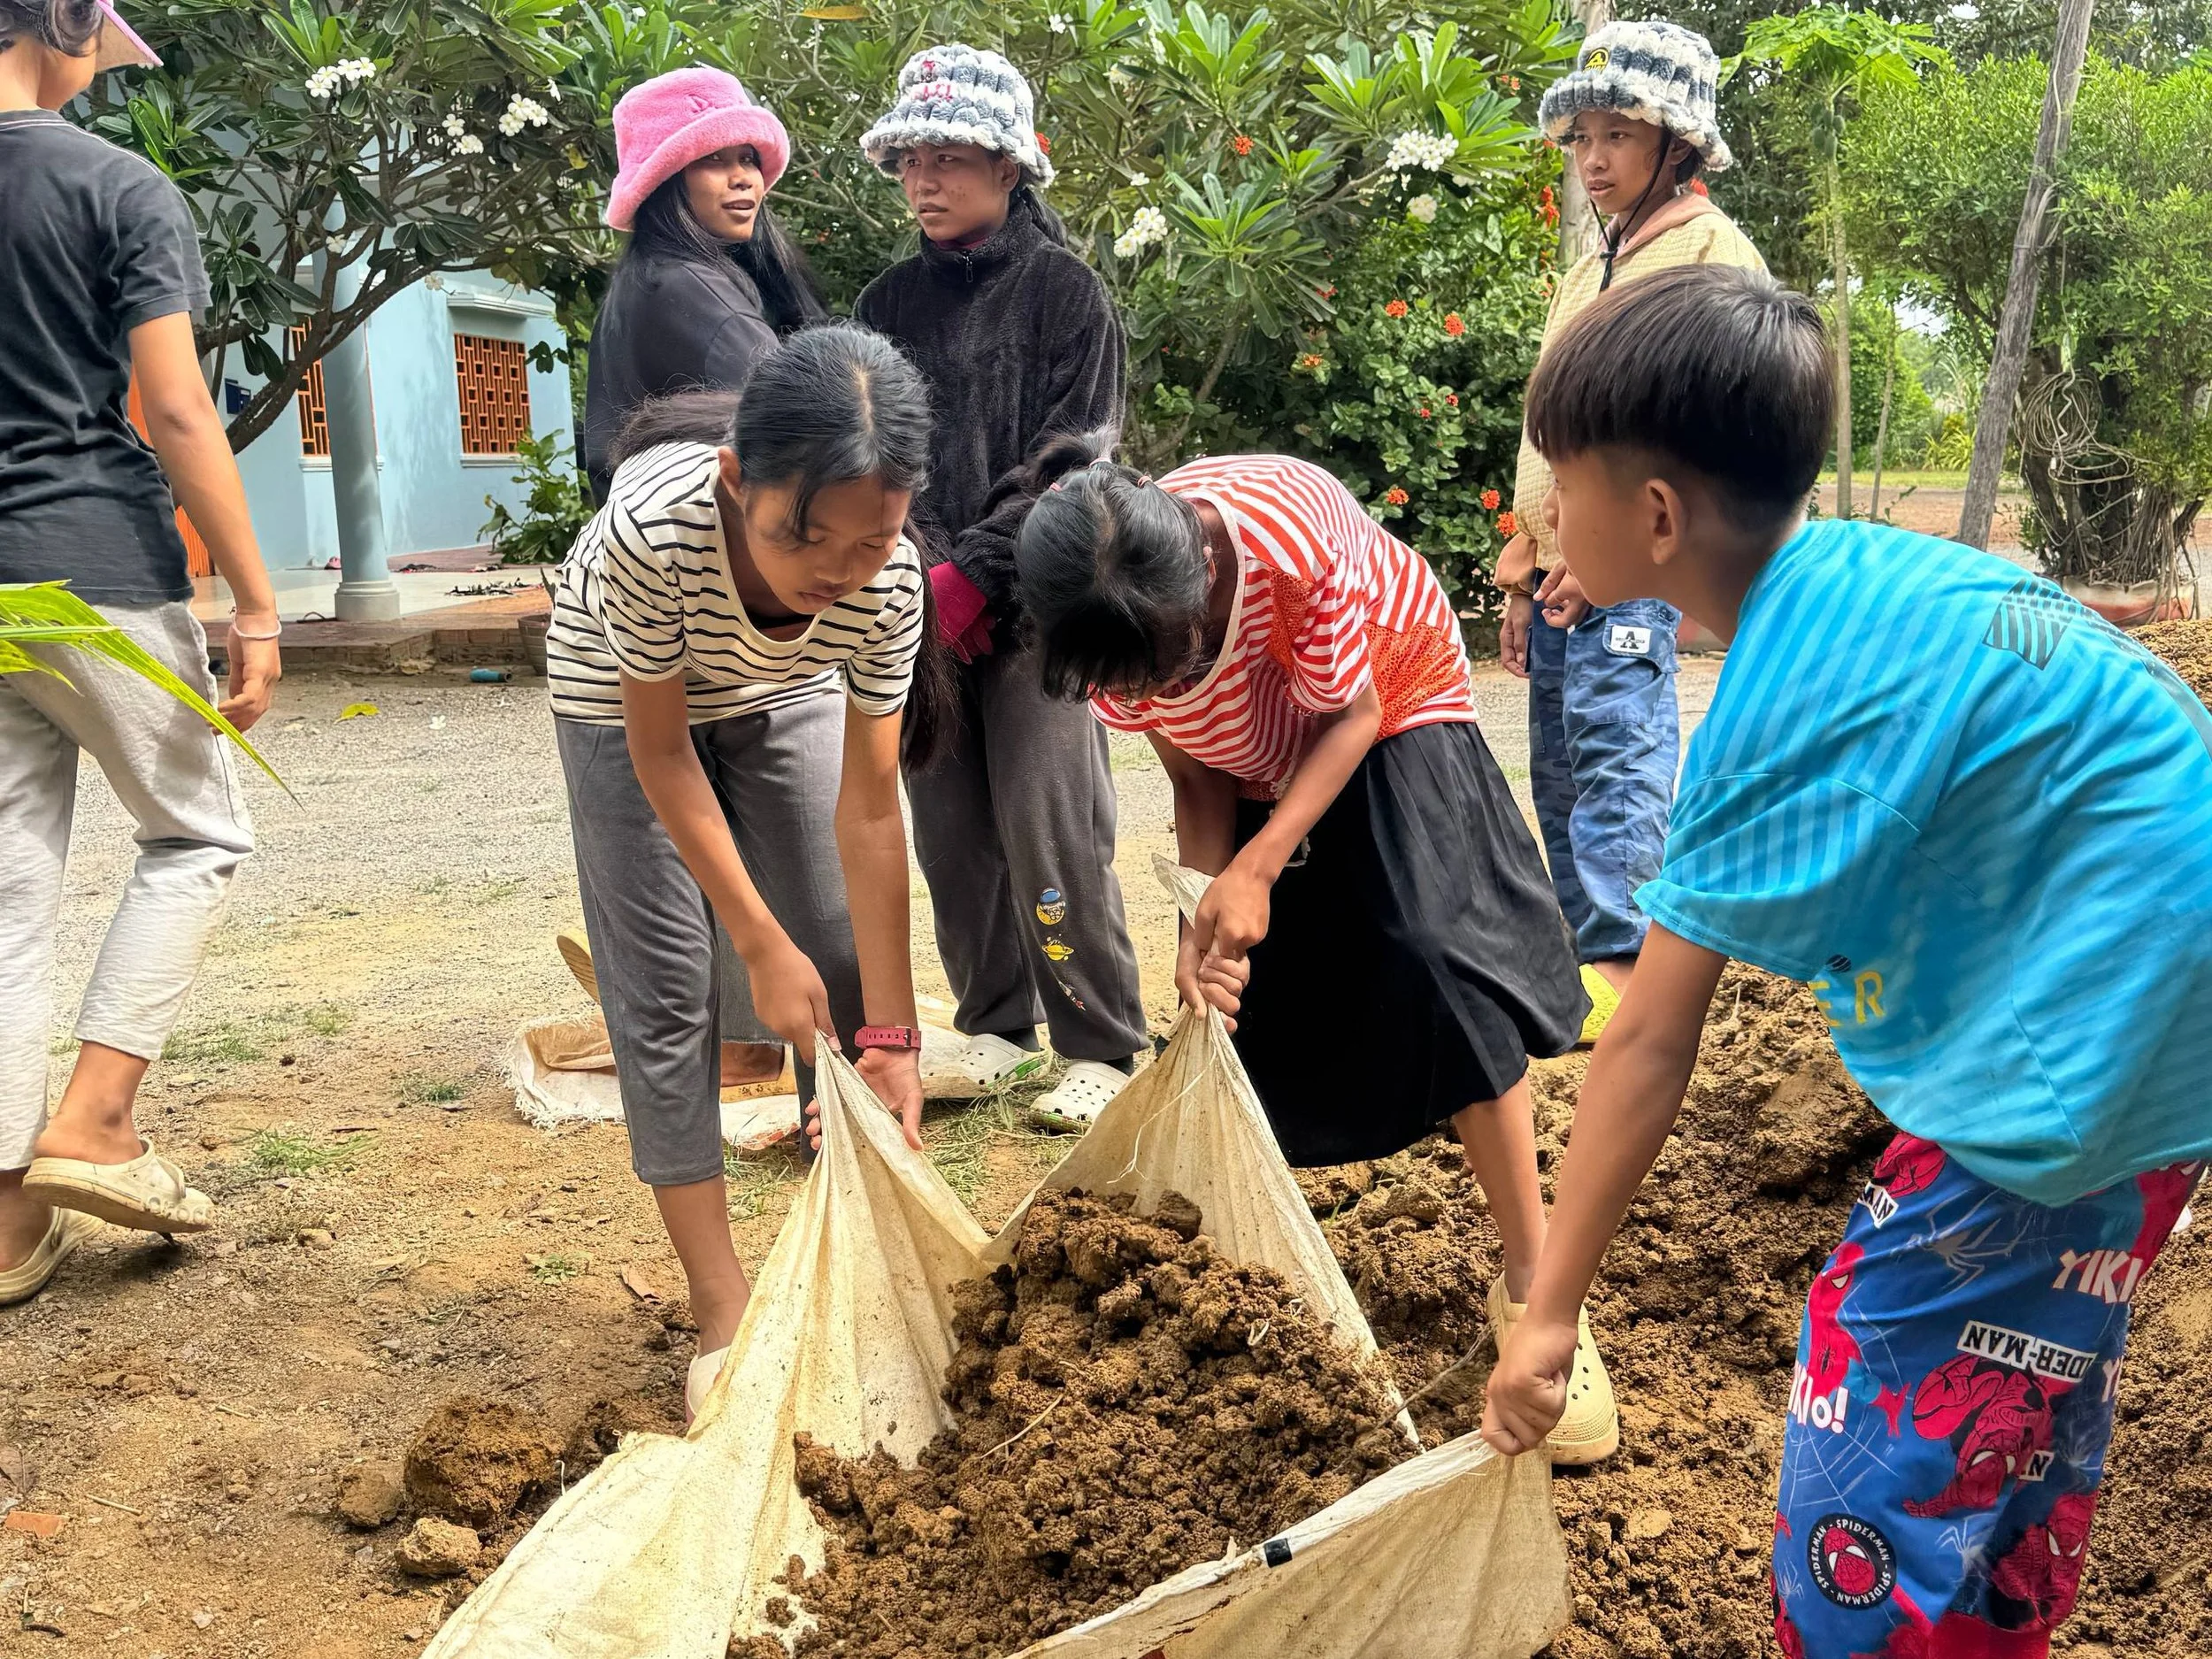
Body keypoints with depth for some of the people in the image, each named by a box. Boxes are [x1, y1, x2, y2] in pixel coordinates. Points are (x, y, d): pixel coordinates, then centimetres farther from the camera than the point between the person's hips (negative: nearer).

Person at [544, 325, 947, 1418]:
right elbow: (661, 753, -27)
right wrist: (763, 943, -24)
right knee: (667, 984, -7)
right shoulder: (651, 530, -42)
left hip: (780, 687, 3)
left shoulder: (887, 580, -33)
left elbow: (869, 808, -25)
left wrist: (892, 1033, -23)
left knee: (845, 963, -3)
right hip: (628, 695, -2)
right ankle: (721, 1308, 2)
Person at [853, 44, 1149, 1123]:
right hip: (923, 613, 5)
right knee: (952, 832, 8)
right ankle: (996, 1025, 22)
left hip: (1032, 609, -5)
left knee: (1050, 831, -7)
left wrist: (972, 574, -16)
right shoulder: (888, 303, 14)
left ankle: (1100, 1047, 4)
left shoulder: (1063, 291, 0)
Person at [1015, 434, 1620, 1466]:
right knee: (1239, 993, -1)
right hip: (1256, 753, 4)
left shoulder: (1292, 541, -40)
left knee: (1431, 959, -23)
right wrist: (1204, 920, -28)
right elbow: (1198, 780, -13)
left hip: (1391, 706, -4)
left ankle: (1532, 1285, -14)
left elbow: (1352, 715, -25)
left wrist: (1257, 870, -34)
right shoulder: (1112, 629, -26)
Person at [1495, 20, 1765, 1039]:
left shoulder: (1711, 253, -4)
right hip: (1561, 570, 9)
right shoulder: (1588, 273, 22)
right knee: (1560, 775, 10)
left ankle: (1618, 969, -13)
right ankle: (1574, 951, 18)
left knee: (1615, 757, -14)